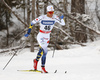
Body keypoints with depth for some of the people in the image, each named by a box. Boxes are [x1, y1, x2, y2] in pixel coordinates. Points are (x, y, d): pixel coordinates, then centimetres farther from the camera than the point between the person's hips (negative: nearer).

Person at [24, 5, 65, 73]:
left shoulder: (55, 17, -9)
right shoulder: (42, 18, -19)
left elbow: (63, 24, -5)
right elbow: (33, 22, -10)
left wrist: (61, 19, -27)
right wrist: (28, 32, -15)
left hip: (47, 37, 5)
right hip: (41, 37, -5)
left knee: (42, 51, 22)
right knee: (45, 51, -18)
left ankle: (36, 60, 49)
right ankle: (43, 67, -7)